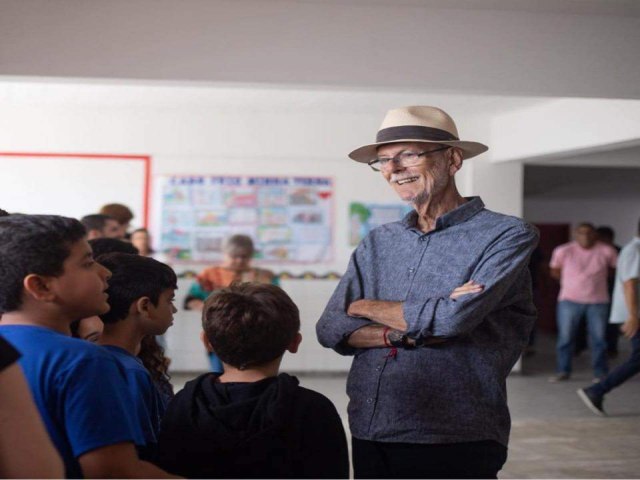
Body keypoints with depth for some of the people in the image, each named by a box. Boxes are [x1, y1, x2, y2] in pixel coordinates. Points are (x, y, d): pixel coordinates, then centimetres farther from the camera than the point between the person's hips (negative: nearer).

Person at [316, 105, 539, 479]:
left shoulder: (507, 235, -6)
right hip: (369, 439, 5)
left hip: (454, 446, -5)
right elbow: (331, 329, 2)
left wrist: (368, 307, -2)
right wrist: (406, 333, -16)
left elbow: (454, 318, -19)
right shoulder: (377, 244, 11)